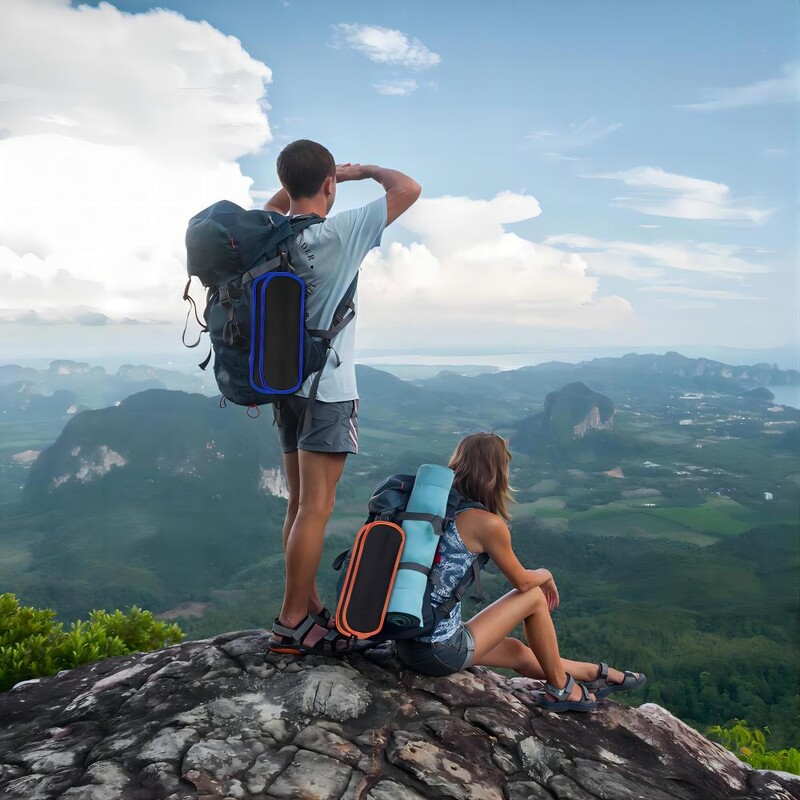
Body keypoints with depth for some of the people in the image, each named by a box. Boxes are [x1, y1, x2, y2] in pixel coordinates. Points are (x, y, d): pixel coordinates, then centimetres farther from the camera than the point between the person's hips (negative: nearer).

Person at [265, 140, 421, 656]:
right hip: (328, 388, -8)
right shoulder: (340, 233, -14)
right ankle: (292, 626, 2)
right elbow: (408, 190, -11)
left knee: (301, 504, 12)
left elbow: (274, 206, 31)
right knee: (316, 507, -4)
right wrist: (364, 170, 4)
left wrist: (301, 179, 20)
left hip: (287, 382, 8)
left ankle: (310, 610, 22)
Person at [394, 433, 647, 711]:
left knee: (518, 652, 25)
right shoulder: (488, 523, -16)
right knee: (535, 597, 10)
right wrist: (546, 575, 21)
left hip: (405, 643, 7)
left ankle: (598, 674, 43)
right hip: (441, 652, -7)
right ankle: (560, 688, 27)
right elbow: (522, 581, -2)